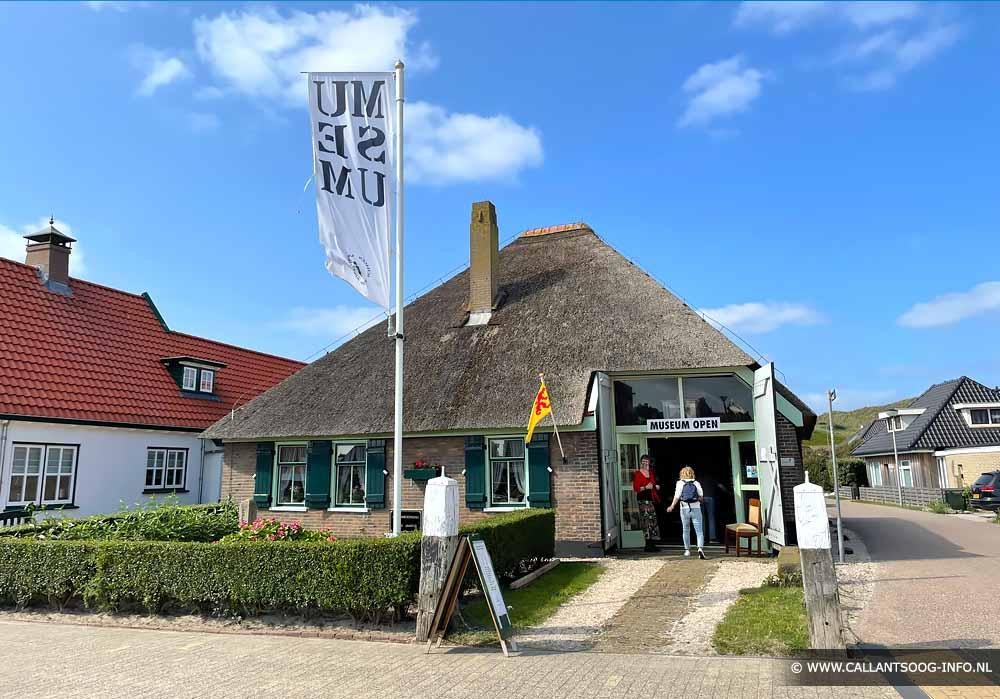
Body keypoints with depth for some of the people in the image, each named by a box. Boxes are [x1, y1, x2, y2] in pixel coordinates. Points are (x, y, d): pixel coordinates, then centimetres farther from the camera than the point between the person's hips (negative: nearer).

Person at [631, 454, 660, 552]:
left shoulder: (651, 473, 17)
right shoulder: (637, 474, -4)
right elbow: (635, 488, -10)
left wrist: (656, 486, 9)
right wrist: (645, 487, -19)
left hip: (652, 499, 7)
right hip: (643, 500, -7)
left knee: (653, 521, 6)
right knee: (647, 522, -12)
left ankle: (651, 544, 12)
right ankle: (648, 545, -9)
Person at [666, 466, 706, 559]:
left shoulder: (680, 483, 0)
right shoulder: (696, 483, 3)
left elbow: (677, 496, -7)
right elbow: (701, 497, 2)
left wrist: (672, 506, 1)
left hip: (685, 509, 0)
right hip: (696, 508, 0)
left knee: (686, 530, 16)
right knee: (699, 530, -3)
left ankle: (687, 550, 22)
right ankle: (700, 548, -22)